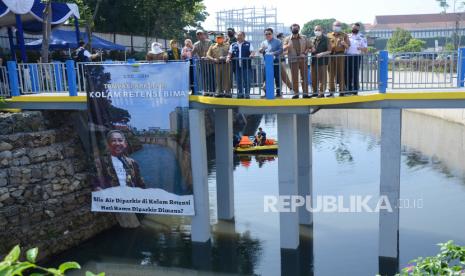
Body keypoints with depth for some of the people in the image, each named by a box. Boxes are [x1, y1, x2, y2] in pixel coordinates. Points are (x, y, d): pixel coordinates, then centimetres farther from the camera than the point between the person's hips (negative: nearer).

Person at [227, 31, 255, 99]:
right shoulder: (233, 45, 13)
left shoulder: (248, 44, 7)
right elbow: (230, 53, 11)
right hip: (237, 66, 3)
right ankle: (240, 94, 15)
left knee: (247, 80, -6)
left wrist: (251, 55, -22)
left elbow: (252, 52, 0)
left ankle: (247, 94, 2)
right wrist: (228, 57, -10)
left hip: (246, 66, -2)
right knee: (238, 81, 6)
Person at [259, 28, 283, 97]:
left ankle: (278, 92, 7)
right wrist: (262, 49, -15)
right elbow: (260, 51, 8)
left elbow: (281, 50, -6)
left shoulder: (278, 41, 3)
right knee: (266, 77, 2)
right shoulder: (263, 42, 16)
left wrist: (273, 53, -20)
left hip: (275, 63, -3)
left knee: (277, 78, -1)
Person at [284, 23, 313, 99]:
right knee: (294, 78, -1)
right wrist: (287, 46, -28)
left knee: (304, 77, 1)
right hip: (293, 60, -1)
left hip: (303, 59, 1)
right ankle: (295, 93, 5)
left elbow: (309, 46, 11)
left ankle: (305, 93, 6)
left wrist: (305, 53, -5)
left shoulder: (303, 38, 8)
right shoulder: (288, 39, 4)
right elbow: (284, 48, -5)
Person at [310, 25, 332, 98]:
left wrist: (322, 54, -18)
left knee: (322, 78, 0)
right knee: (314, 78, 8)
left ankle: (321, 92, 8)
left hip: (323, 61, -4)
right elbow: (310, 49, 22)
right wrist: (311, 50, -2)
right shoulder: (312, 39, 11)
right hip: (314, 61, 4)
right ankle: (315, 92, 21)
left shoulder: (325, 39, -2)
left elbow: (329, 51, -3)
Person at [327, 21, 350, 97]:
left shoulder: (344, 35, 8)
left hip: (340, 55, -2)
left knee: (340, 73, -2)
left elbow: (348, 46, 6)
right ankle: (331, 91, 8)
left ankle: (342, 90, 3)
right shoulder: (329, 35, 14)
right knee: (331, 73, 2)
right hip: (331, 55, 2)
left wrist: (344, 43, -15)